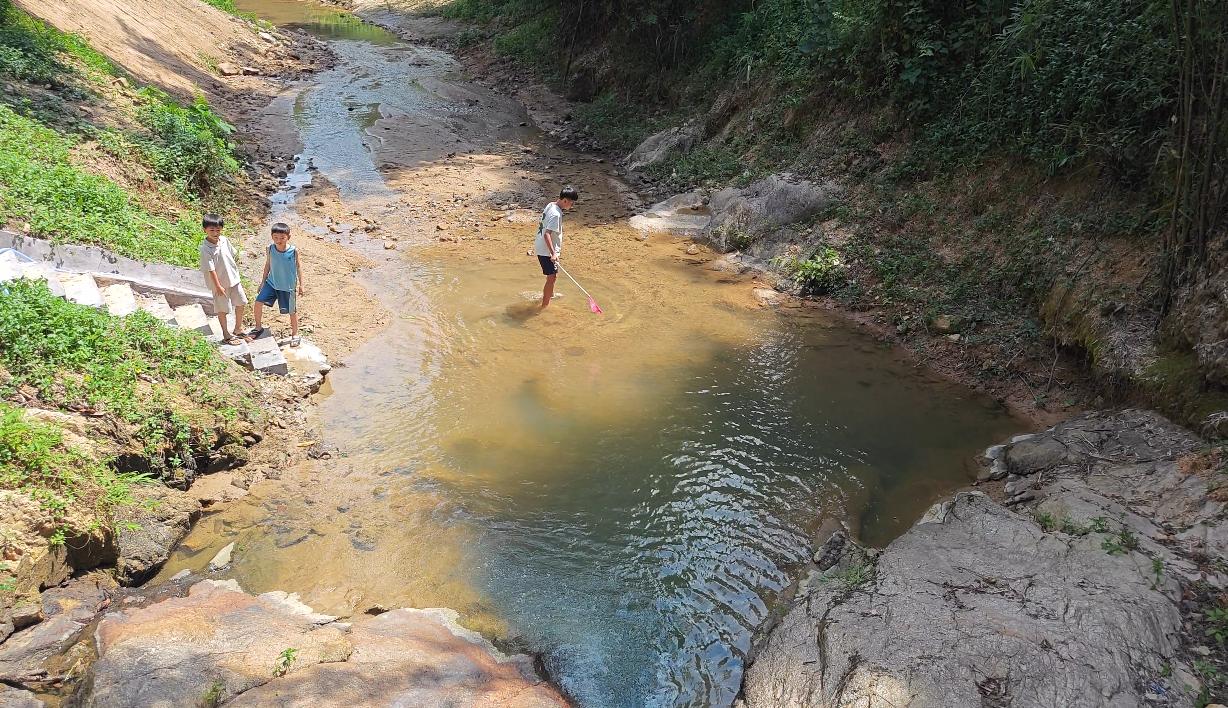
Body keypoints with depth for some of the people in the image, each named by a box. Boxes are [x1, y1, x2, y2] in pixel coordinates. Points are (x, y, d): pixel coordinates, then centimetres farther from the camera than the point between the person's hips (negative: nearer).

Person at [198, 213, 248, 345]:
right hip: (220, 283, -6)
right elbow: (210, 270, -21)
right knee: (223, 310, 8)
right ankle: (226, 336, 23)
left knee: (240, 303, 15)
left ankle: (237, 331, 33)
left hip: (233, 279, 6)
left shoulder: (224, 240, -3)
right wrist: (218, 286, -20)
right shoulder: (205, 249, -22)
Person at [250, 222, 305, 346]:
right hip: (272, 282, 3)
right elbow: (268, 264, 7)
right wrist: (263, 280, 12)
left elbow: (298, 266, -4)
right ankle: (258, 327, 20)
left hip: (288, 286, -3)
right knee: (258, 302, -3)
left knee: (292, 311, 5)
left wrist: (300, 284, -1)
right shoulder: (270, 249, -8)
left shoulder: (294, 251, -16)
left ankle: (295, 335, 25)